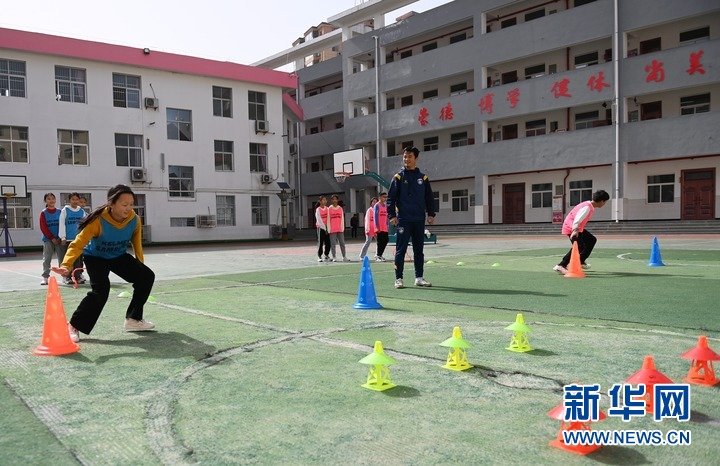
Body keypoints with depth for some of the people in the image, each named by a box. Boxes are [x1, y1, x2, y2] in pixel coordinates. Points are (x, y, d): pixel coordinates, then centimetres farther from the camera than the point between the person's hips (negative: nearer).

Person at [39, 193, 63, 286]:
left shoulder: (59, 212, 6)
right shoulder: (43, 213, 1)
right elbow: (43, 227, -3)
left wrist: (60, 237, -5)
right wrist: (52, 238, -9)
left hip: (59, 239, 1)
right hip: (48, 240, -1)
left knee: (62, 258, 4)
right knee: (47, 259, -1)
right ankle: (45, 277, 3)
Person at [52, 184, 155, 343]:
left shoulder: (134, 220, -20)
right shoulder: (98, 221, -33)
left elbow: (137, 243, -3)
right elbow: (78, 244, -35)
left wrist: (140, 266, 2)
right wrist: (66, 265, -50)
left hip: (119, 257, 5)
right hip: (96, 258, -5)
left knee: (147, 276, -6)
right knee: (100, 290, -27)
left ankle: (133, 320, 7)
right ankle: (73, 327, -9)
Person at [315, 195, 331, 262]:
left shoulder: (327, 208, 8)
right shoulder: (318, 209, -5)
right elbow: (319, 220, -9)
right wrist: (324, 228, -11)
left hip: (327, 227, 4)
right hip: (321, 227, -4)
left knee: (328, 242, 3)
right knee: (320, 242, -1)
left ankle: (326, 255, 15)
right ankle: (319, 256, 6)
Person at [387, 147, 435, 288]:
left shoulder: (423, 177, 10)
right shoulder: (398, 177, 2)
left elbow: (429, 197, 13)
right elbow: (391, 198, -1)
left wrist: (431, 214, 5)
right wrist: (391, 216, -9)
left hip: (419, 220, 3)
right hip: (403, 220, -3)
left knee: (419, 249, 9)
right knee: (400, 250, -2)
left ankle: (419, 278, 17)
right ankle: (398, 278, 4)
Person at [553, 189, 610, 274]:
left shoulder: (591, 207, 10)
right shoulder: (587, 207, -22)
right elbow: (578, 218, -35)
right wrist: (575, 230, -48)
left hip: (577, 228, 11)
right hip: (572, 228, -11)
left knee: (592, 240, 19)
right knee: (580, 247, -21)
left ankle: (581, 262, 24)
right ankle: (561, 266, -23)